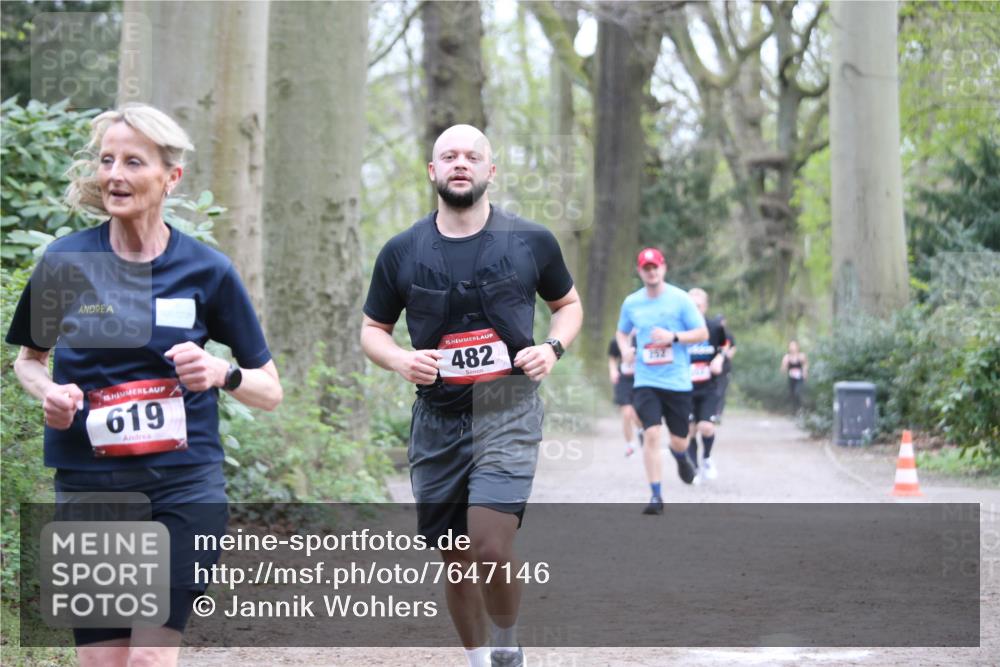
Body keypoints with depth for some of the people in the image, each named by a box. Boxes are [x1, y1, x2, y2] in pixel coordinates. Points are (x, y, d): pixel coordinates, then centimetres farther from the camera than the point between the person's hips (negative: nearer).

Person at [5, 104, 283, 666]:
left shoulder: (207, 270, -2)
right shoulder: (65, 261, 0)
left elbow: (271, 391, 5)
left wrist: (222, 373, -15)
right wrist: (48, 391, -5)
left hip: (185, 485, -1)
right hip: (89, 486, 2)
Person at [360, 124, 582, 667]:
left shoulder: (531, 242, 0)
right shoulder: (402, 252, 2)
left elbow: (568, 303, 15)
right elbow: (372, 330, 11)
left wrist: (553, 348, -5)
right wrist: (400, 360, -10)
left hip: (508, 413, -2)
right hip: (437, 419, 3)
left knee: (491, 547, -19)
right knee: (455, 561, 8)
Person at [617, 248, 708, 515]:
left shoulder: (680, 299, -3)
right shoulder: (631, 302, 6)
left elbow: (702, 333, -2)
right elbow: (622, 332, 22)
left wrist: (673, 337, -18)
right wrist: (625, 349, 0)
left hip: (678, 382, -1)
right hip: (646, 381, 1)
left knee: (679, 441, 7)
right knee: (651, 434, -16)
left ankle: (681, 458, 46)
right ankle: (656, 496, -9)